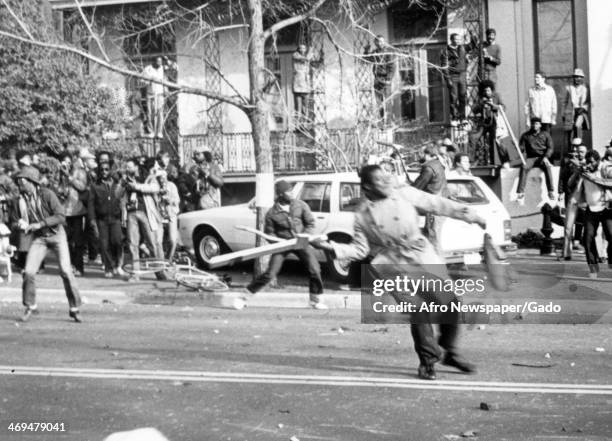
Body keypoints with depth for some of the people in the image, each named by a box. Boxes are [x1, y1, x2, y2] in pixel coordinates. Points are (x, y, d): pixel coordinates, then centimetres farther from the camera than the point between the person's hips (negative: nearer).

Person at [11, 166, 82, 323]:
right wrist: (20, 225, -20)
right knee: (28, 272, -8)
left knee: (66, 271, -11)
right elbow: (14, 222, 4)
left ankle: (74, 308, 3)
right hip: (39, 238, 3)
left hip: (57, 235, -3)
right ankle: (30, 306, 13)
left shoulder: (47, 194, -16)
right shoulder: (21, 200, -4)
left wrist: (39, 224, -25)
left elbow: (61, 217, -20)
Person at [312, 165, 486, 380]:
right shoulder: (362, 215, 0)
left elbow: (438, 205, 5)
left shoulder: (405, 194, 2)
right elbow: (360, 249, 3)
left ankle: (450, 353, 24)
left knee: (449, 303, 2)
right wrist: (332, 248, -12)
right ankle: (427, 361, 5)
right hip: (399, 269, -2)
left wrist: (471, 215, 5)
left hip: (426, 259, 3)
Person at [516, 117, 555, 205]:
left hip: (542, 157, 0)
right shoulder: (525, 135, 14)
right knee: (524, 167, -33)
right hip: (530, 158, 1)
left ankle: (551, 192, -38)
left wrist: (546, 157, -12)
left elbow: (550, 148, 6)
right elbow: (521, 148, 8)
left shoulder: (545, 134, 13)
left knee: (548, 167, -35)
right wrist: (519, 147, -17)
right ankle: (520, 193, -37)